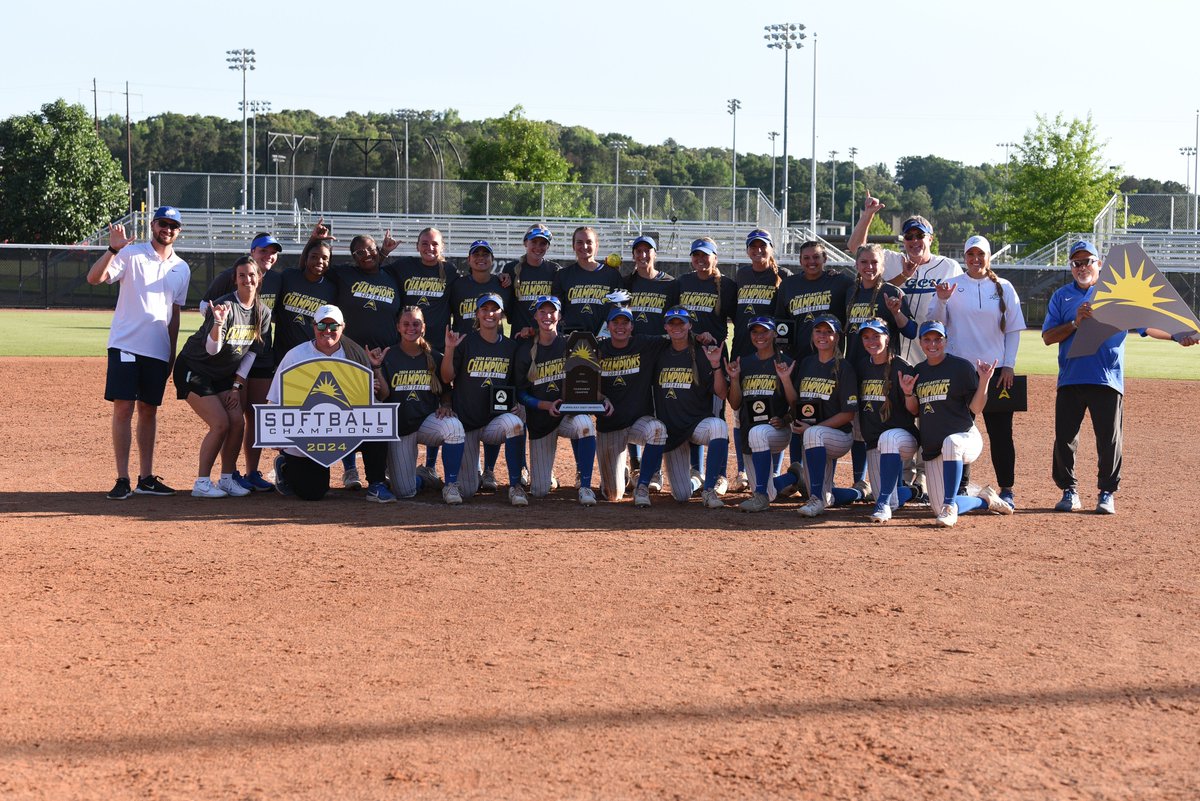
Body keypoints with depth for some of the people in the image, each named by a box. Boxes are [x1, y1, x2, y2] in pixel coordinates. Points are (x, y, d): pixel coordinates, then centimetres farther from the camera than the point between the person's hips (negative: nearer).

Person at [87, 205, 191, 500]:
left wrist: (172, 354, 14)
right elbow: (94, 278, -15)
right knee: (123, 408, -7)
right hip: (126, 345, -4)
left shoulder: (182, 269, 12)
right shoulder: (131, 254, -2)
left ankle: (146, 478, 14)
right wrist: (113, 248, -29)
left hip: (158, 351, 4)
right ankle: (122, 479, -3)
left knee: (149, 410, 8)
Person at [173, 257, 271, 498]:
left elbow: (251, 352, 3)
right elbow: (212, 349, -30)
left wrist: (237, 386, -1)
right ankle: (202, 482, -5)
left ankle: (227, 479, 8)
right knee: (221, 424, -15)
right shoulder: (225, 306, -23)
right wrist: (218, 323, -48)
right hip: (194, 370, -7)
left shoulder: (263, 313, -2)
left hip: (224, 375, 7)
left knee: (237, 422, -5)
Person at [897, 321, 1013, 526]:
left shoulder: (962, 367, -4)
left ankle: (950, 505, -35)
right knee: (938, 509, -2)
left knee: (950, 443, -44)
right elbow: (914, 411, 15)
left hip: (965, 438, -6)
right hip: (932, 448, 6)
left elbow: (976, 408, -8)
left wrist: (983, 381, -21)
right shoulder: (918, 372, 12)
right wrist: (908, 393, -4)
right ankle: (986, 500, 25)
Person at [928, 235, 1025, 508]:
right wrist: (941, 301, -16)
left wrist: (1008, 365, -2)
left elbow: (1013, 330, 6)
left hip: (996, 371, 0)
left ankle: (1007, 490, 6)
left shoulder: (1004, 288, 7)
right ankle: (960, 488, 12)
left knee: (1001, 431, -1)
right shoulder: (951, 285, 6)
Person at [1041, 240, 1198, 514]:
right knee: (1064, 439, 1)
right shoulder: (1061, 296, 12)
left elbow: (1146, 324, 2)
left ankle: (1106, 494, 11)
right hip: (1070, 380, 1)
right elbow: (1048, 336, 5)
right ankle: (1069, 492, 13)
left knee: (1109, 440, 0)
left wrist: (1177, 336, -13)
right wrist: (1075, 323, -10)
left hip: (1108, 381, -1)